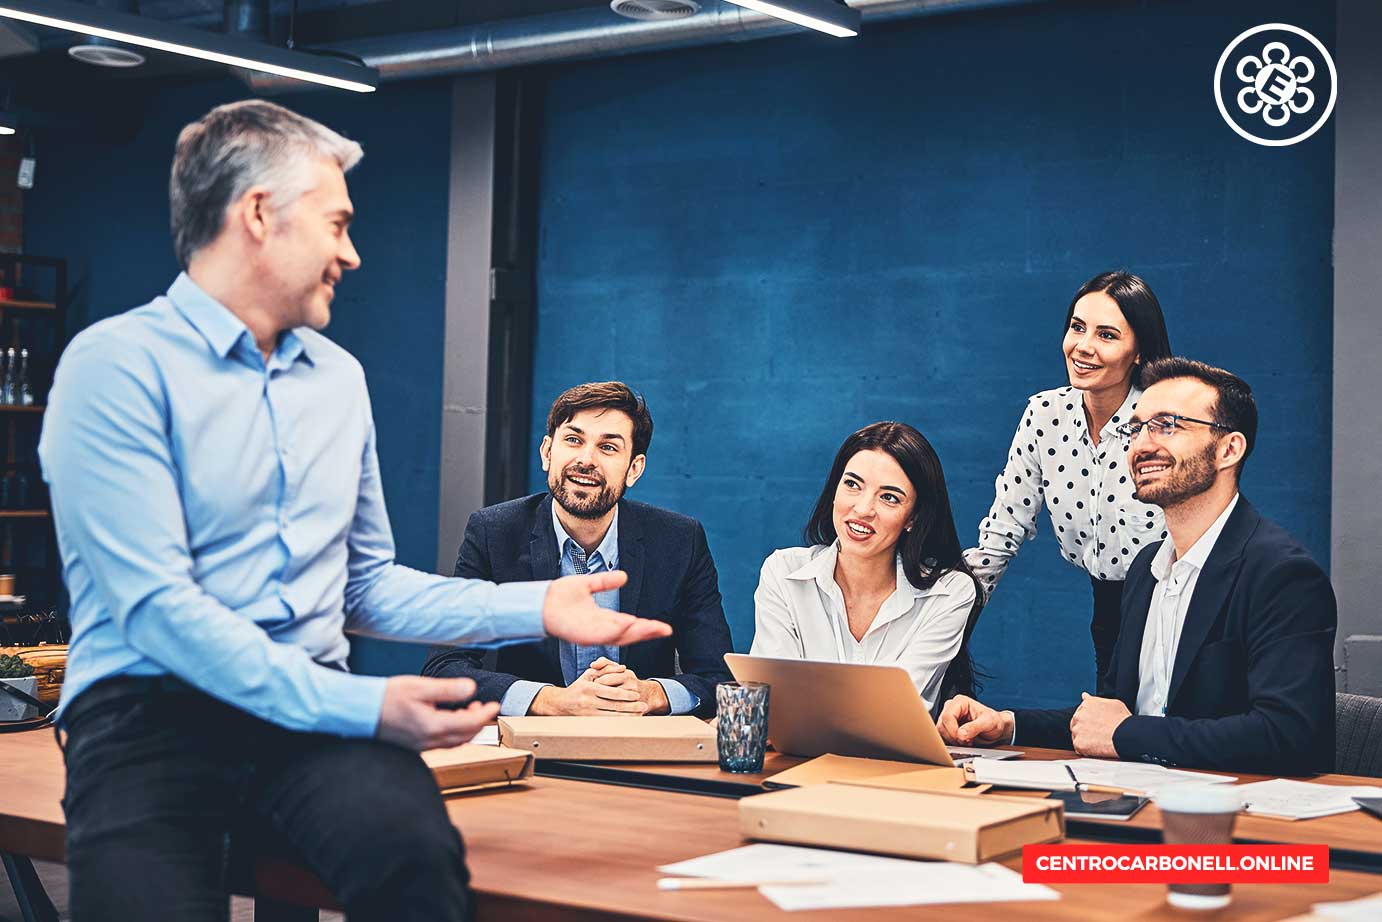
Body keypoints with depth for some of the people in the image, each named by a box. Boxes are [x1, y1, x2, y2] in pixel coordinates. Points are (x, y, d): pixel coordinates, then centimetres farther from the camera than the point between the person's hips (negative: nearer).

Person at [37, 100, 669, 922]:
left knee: (416, 850, -30)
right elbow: (156, 607, -14)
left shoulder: (339, 377, 16)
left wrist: (534, 608, 9)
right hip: (150, 711, -4)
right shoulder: (118, 366, -5)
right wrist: (361, 706, -19)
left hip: (313, 710, 4)